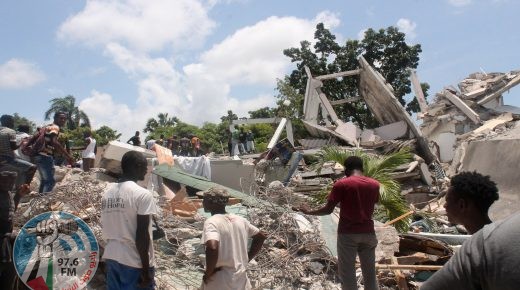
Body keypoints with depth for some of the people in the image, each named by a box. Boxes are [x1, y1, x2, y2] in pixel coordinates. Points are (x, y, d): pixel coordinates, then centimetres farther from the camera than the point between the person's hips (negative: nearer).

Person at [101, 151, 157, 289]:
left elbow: (106, 226, 12)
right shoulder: (142, 194, -15)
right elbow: (142, 234, -18)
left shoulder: (108, 192, 6)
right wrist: (146, 269, -13)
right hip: (135, 262, -7)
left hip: (111, 257, 7)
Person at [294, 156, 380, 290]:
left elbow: (328, 210, -9)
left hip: (348, 233, -4)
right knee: (370, 273, 13)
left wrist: (309, 212, 5)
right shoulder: (374, 184, 3)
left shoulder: (341, 184, -10)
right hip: (368, 232, 4)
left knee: (347, 273, 5)